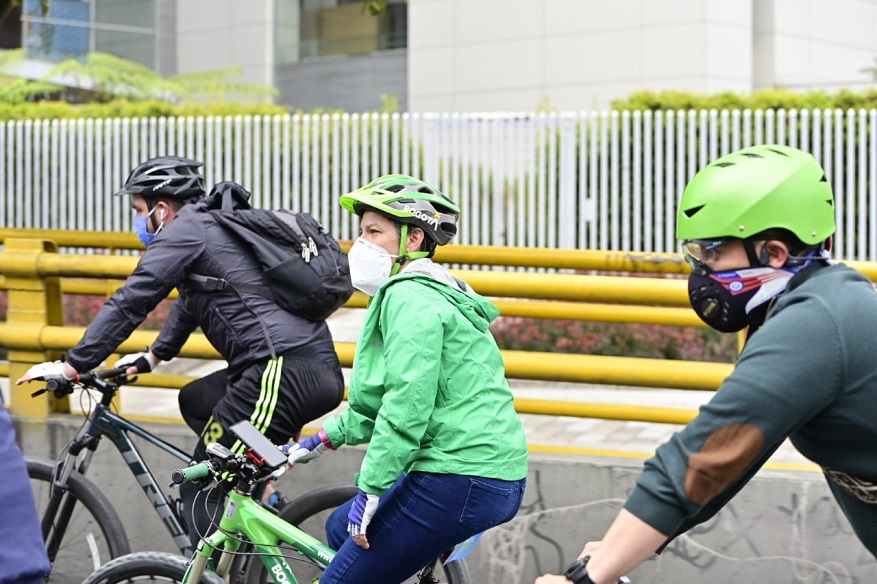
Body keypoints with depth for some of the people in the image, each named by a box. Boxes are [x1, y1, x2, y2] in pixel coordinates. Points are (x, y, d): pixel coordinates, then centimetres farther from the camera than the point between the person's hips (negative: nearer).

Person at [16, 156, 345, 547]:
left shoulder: (187, 229, -2)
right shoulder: (218, 226, 27)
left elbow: (129, 302, -6)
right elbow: (190, 301, 40)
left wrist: (72, 366, -2)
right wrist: (154, 356, 49)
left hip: (287, 371, -10)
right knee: (195, 402, 27)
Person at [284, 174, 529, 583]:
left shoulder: (411, 298, -13)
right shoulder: (430, 292, 20)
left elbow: (407, 403, -22)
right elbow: (378, 400, 25)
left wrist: (369, 490, -19)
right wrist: (324, 439, 22)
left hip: (462, 483, -11)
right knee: (343, 529, 24)